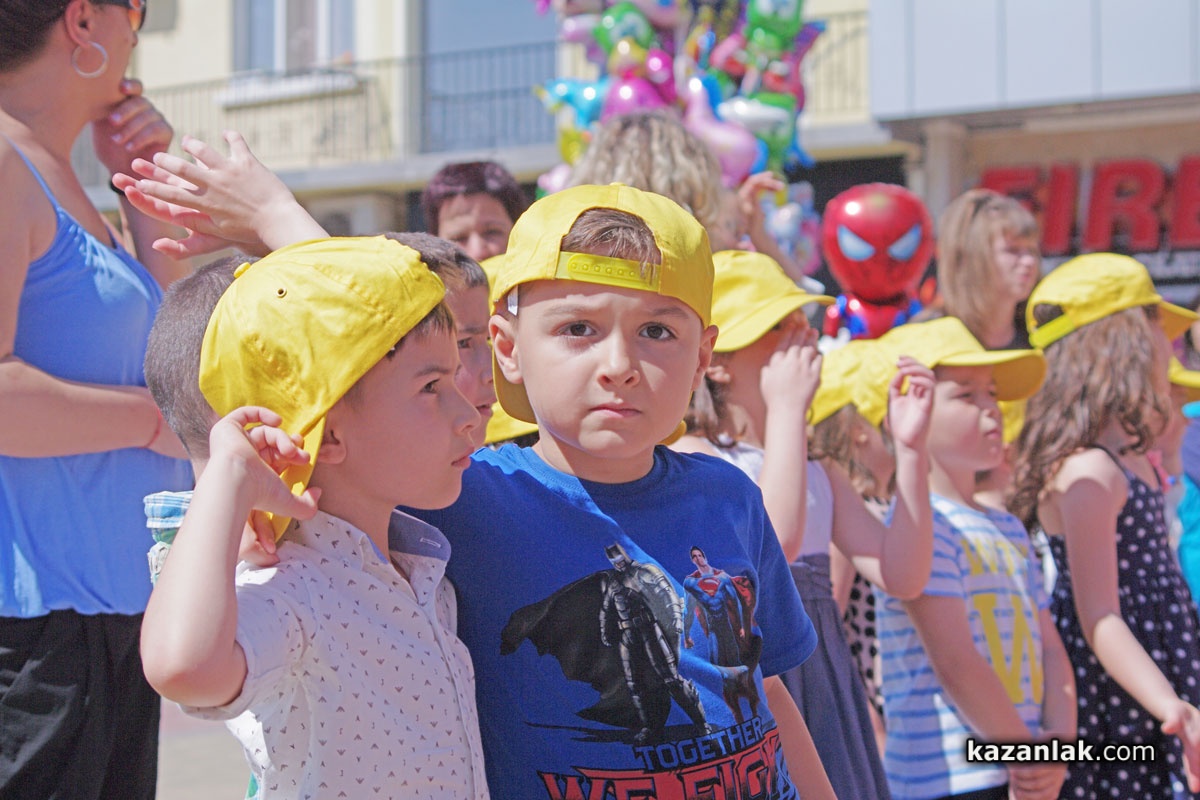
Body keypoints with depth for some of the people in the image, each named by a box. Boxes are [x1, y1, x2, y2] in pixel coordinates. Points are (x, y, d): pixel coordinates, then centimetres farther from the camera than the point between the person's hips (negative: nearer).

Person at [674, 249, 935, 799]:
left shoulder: (819, 473, 12)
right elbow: (773, 543, -26)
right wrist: (786, 409, -18)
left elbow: (903, 575, 3)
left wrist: (909, 448, -3)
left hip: (823, 682, 7)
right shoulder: (688, 458, -9)